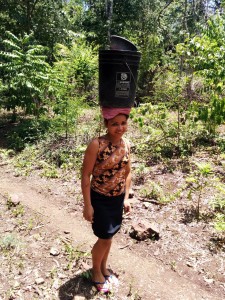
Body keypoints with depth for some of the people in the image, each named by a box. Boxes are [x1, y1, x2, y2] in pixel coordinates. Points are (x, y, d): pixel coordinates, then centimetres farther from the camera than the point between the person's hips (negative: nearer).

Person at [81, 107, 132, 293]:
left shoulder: (126, 144, -3)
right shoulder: (96, 145, -22)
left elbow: (127, 173, 8)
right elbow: (86, 175, -17)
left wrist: (126, 198, 7)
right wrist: (87, 205, -16)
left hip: (118, 199, 5)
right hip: (100, 199, -5)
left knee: (109, 236, 20)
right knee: (105, 238, 6)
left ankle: (104, 268, 44)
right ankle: (96, 271, 35)